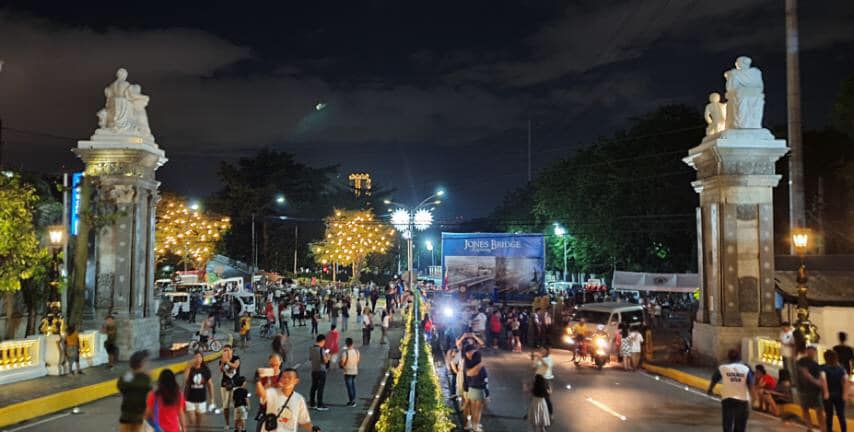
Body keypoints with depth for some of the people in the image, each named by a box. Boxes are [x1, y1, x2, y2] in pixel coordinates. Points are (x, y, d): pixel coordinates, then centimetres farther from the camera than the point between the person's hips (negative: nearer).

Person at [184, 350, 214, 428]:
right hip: (190, 399, -2)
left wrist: (212, 398, 4)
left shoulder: (205, 370, -3)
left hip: (201, 399, 2)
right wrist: (189, 366, -36)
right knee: (191, 421, -6)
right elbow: (185, 379, -30)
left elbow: (210, 384, 4)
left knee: (199, 422, 13)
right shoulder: (190, 369, -10)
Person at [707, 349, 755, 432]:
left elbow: (714, 381, 15)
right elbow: (751, 385, -8)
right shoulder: (746, 369, 2)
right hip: (743, 401, 1)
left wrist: (709, 390, 35)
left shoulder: (722, 368, 3)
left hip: (727, 400, -1)